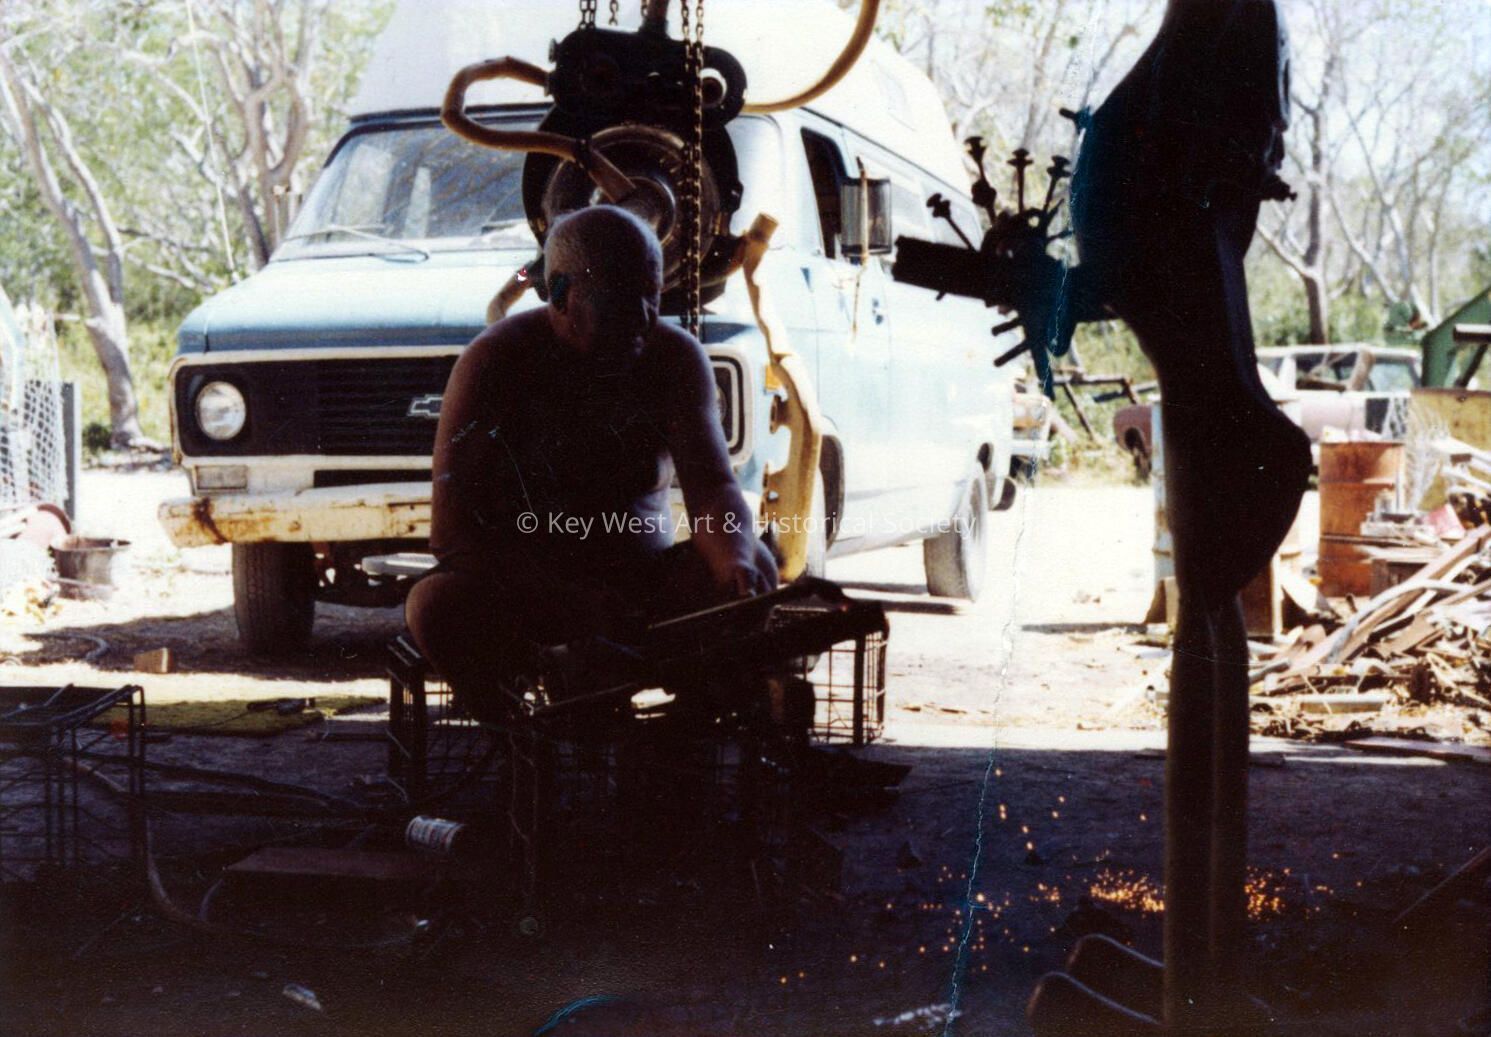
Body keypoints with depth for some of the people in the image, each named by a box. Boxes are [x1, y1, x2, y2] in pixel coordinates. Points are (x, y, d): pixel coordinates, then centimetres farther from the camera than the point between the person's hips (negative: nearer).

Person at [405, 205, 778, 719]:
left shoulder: (675, 356, -1)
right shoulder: (497, 360, -11)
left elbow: (713, 487, -10)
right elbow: (450, 531, -18)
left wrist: (737, 562, -36)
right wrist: (579, 607, -30)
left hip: (642, 584, 2)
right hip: (522, 588, -2)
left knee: (754, 567, -26)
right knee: (437, 604, -34)